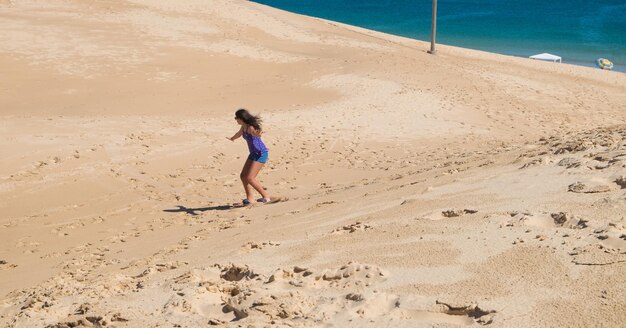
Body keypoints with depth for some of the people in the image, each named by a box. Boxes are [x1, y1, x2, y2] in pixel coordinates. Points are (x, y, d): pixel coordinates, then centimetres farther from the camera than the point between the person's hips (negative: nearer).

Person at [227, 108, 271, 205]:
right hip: (253, 154, 10)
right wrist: (232, 138, 50)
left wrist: (259, 133, -68)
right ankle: (250, 198, 18)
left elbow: (257, 134, -44)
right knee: (243, 176, 9)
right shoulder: (243, 127, 6)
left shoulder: (250, 127, -21)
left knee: (250, 178, -15)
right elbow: (239, 134, 30)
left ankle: (266, 197, -4)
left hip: (261, 154, -10)